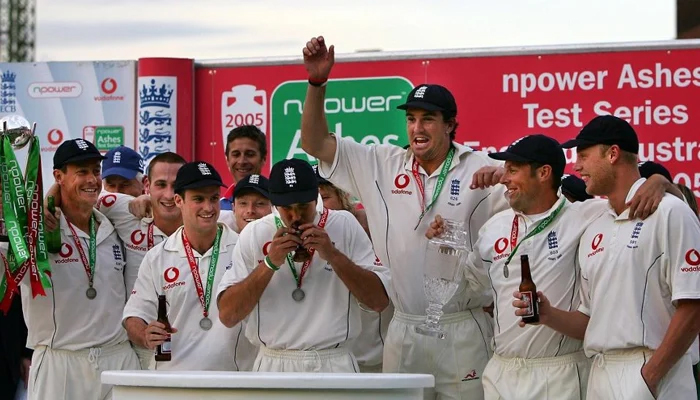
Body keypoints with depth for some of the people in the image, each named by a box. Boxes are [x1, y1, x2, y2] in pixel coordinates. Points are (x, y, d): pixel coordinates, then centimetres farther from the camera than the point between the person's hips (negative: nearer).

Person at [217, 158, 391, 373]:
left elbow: (379, 301, -3)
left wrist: (333, 255, -12)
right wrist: (269, 263, -13)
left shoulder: (345, 226, 4)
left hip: (334, 364, 0)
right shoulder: (254, 234, 4)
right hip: (273, 365, 0)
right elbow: (227, 315, -4)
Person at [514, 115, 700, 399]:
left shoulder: (668, 213, -6)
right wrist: (549, 315, 1)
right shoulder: (593, 232, 17)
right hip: (600, 376, 7)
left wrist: (648, 377, -16)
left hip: (655, 377, -7)